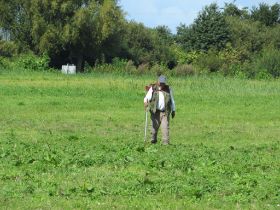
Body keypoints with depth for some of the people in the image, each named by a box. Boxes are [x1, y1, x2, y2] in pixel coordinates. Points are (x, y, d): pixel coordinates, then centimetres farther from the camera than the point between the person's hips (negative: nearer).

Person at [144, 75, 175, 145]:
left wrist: (173, 110, 14)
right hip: (155, 111, 0)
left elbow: (172, 100, 16)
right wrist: (145, 102, -30)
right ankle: (153, 139, 24)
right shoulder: (153, 88, 2)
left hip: (165, 112, 0)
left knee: (165, 127, -8)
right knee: (155, 126, 5)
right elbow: (147, 97, -8)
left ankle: (166, 143, -8)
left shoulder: (168, 89, 8)